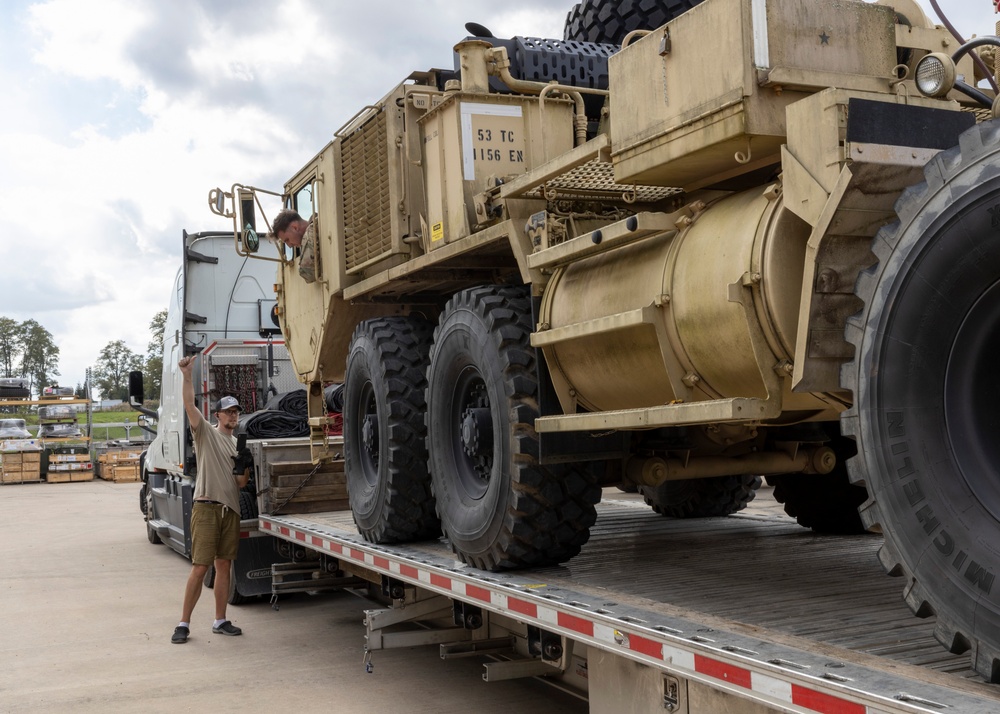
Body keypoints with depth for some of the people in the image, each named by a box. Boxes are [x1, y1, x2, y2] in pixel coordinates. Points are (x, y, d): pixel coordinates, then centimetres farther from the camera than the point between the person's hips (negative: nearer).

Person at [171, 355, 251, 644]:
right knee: (200, 567, -7)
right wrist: (187, 376, -28)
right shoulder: (205, 431, 2)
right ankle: (184, 623, 0)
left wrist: (246, 474, -4)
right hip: (206, 507, -6)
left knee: (224, 565, 9)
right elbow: (189, 405, -15)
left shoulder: (239, 445, 18)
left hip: (230, 509, 6)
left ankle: (220, 621, 16)